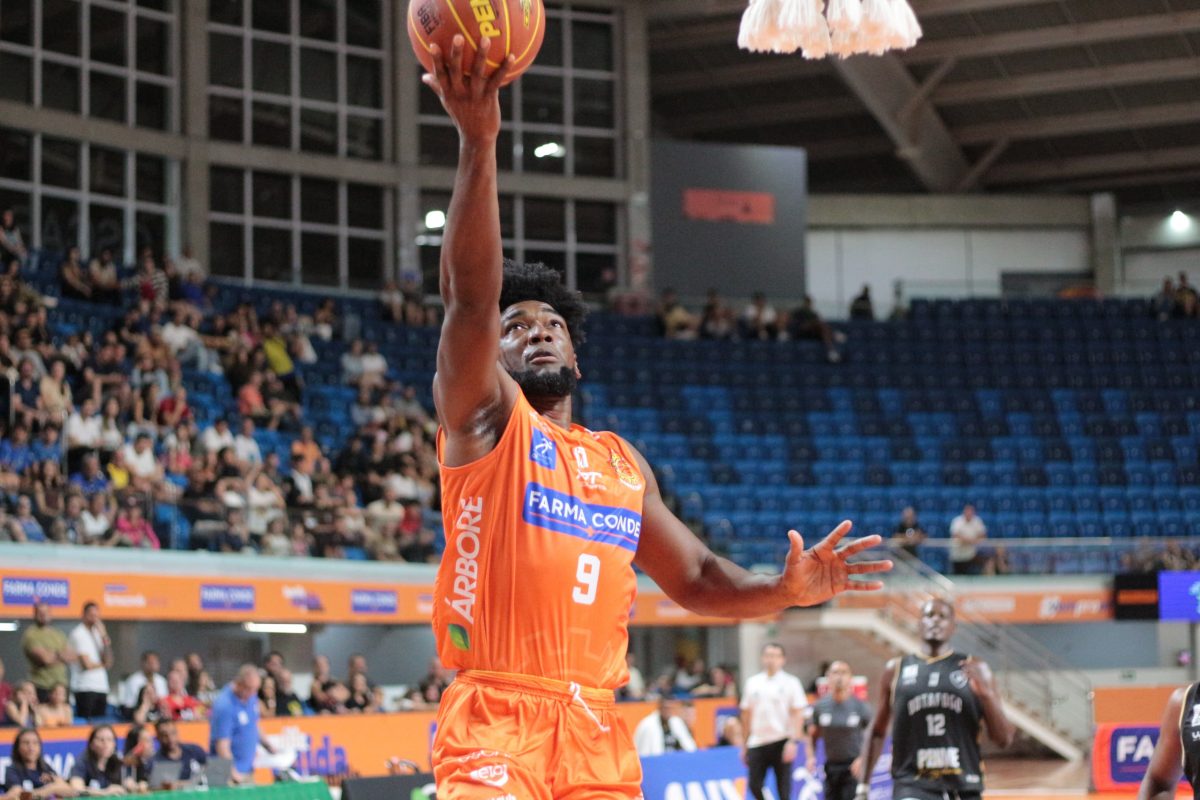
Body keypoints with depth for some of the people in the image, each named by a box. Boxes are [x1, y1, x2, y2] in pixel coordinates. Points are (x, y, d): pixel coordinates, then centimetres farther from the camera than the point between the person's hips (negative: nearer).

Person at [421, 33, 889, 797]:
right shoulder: (484, 418, 4)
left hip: (596, 729, 6)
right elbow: (470, 294, -12)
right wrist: (479, 143, -25)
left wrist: (786, 590, 2)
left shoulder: (622, 462, 20)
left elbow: (695, 578, 24)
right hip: (496, 718, -6)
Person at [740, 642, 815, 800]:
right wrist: (745, 745, 13)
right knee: (754, 785, -4)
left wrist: (793, 741, -15)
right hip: (757, 742, 3)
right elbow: (747, 714, 14)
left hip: (781, 743, -3)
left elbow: (798, 714, -5)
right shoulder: (752, 682, 10)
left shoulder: (791, 682, 0)